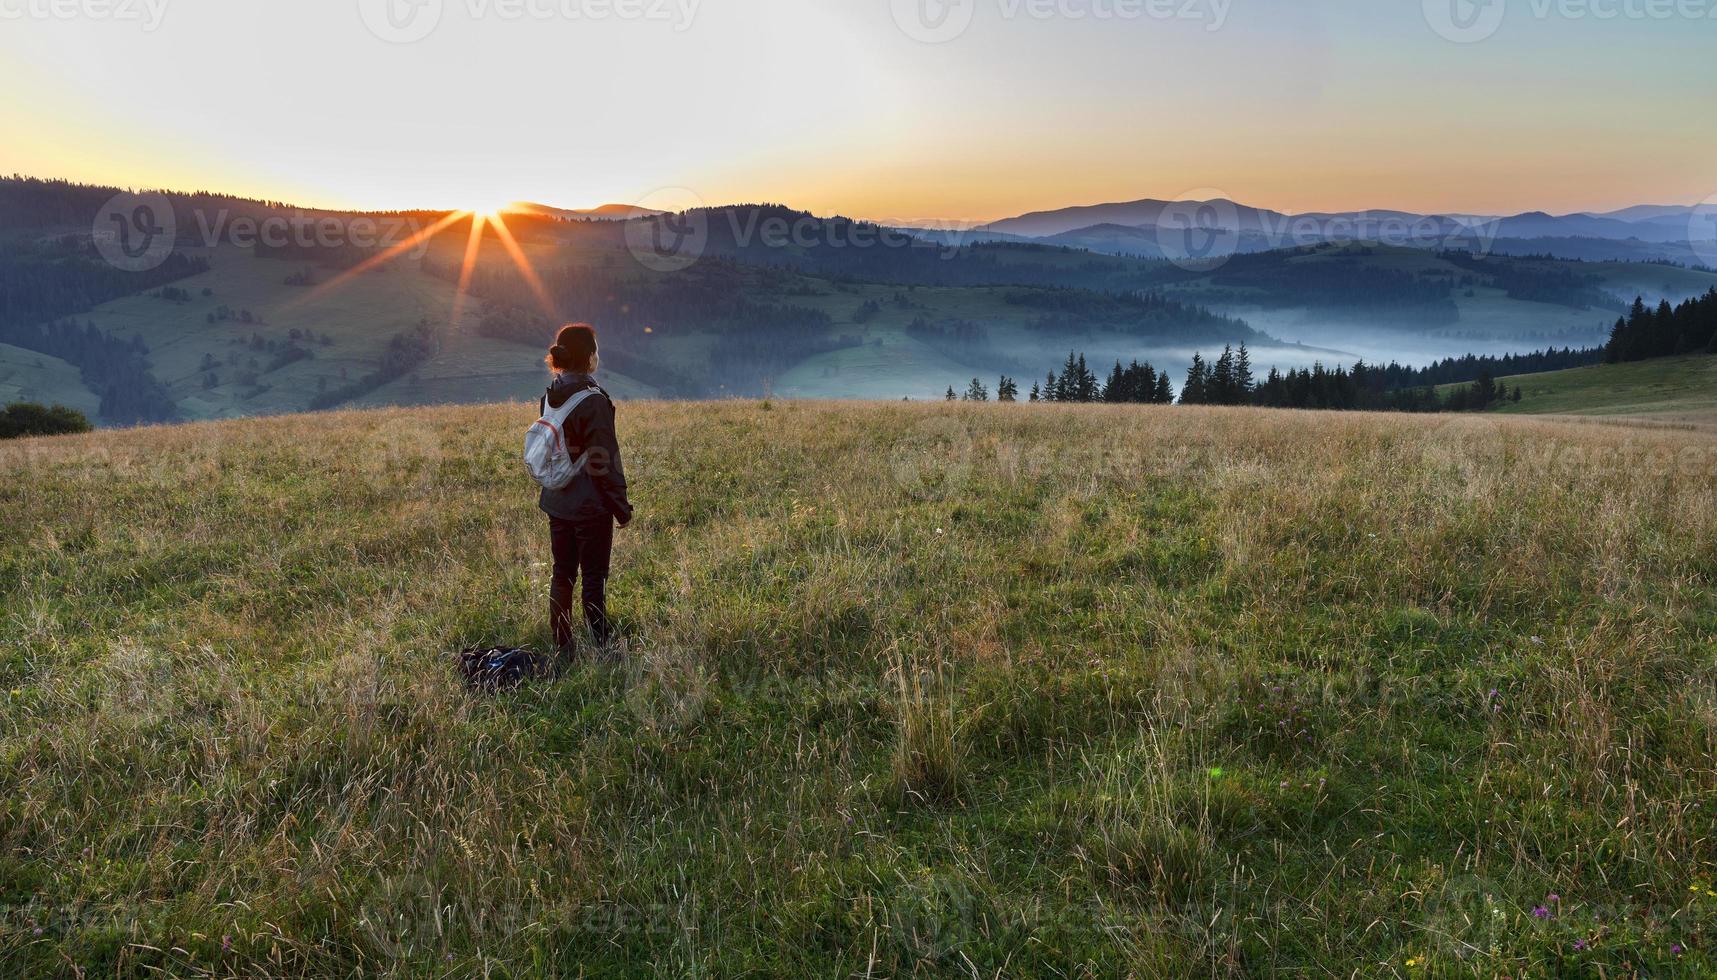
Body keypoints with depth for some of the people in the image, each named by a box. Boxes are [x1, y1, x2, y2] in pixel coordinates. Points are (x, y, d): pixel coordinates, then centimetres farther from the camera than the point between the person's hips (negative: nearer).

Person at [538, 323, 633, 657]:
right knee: (594, 580, 1)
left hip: (557, 503, 7)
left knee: (562, 576, 14)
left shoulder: (550, 397, 5)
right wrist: (621, 505, -11)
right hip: (591, 506, -7)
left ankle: (562, 650, 23)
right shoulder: (593, 399, -18)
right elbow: (603, 462, -18)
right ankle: (602, 650, 6)